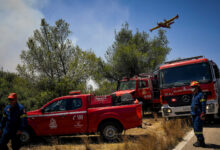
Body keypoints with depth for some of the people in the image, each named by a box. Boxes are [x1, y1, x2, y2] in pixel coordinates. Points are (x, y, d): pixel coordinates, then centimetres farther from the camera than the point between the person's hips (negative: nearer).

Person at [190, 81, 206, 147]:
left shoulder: (201, 95, -11)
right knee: (195, 128, 13)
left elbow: (203, 106, -16)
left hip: (198, 115, -9)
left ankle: (201, 142, 0)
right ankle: (200, 141, 22)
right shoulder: (194, 95, 17)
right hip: (194, 115, 9)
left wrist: (202, 115, -21)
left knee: (197, 128, -9)